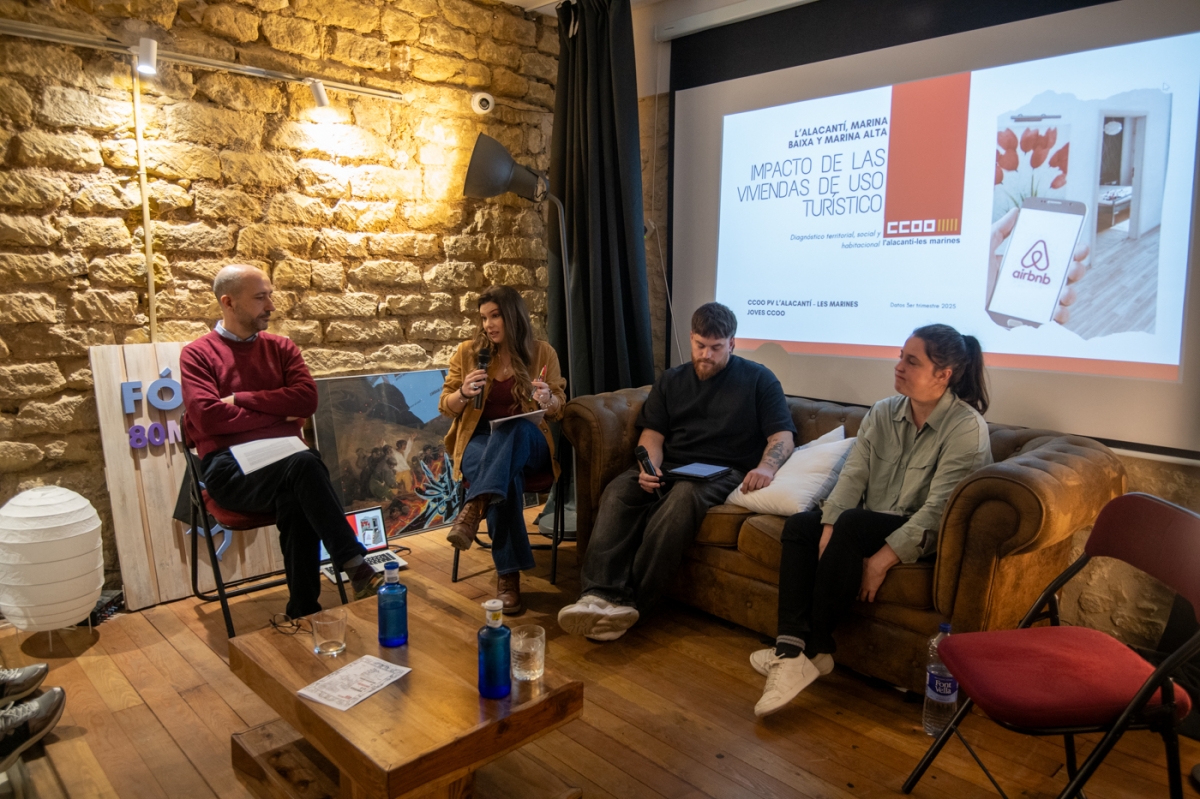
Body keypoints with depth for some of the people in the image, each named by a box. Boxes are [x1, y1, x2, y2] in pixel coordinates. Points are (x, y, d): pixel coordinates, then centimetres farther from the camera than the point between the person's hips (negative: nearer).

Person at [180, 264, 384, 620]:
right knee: (303, 465, -34)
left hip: (283, 462, 3)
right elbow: (208, 417, -8)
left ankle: (304, 611, -26)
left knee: (293, 499, -34)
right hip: (230, 469, -3)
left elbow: (307, 399, 2)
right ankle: (356, 567, -33)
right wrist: (278, 414, -4)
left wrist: (241, 398, -2)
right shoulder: (197, 354, 8)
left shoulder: (281, 348, 18)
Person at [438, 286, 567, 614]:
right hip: (479, 442, 0)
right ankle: (508, 575, -34)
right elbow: (445, 406, 9)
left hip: (528, 443, 0)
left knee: (515, 428, -39)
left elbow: (559, 409, 7)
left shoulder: (542, 353, 4)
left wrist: (547, 399, -18)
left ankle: (474, 508, -48)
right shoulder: (468, 352, 5)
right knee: (507, 476, -37)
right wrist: (463, 393, -14)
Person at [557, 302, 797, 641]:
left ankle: (632, 601, -38)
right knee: (618, 490, -27)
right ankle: (600, 595, -41)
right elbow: (652, 434, 11)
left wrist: (766, 466, -20)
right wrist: (649, 468, -11)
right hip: (671, 467, 4)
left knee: (685, 495, -37)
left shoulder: (758, 379, 10)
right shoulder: (671, 381, 20)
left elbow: (783, 436, 3)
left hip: (724, 472, -3)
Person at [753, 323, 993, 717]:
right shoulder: (883, 412, 5)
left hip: (926, 537, -6)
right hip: (869, 527, 6)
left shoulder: (967, 428, -14)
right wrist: (829, 529, -19)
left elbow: (938, 509, -21)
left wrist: (883, 558, -27)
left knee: (852, 523, -33)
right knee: (799, 524, -19)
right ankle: (792, 649, -29)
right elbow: (853, 475, -3)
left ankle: (815, 647, -21)